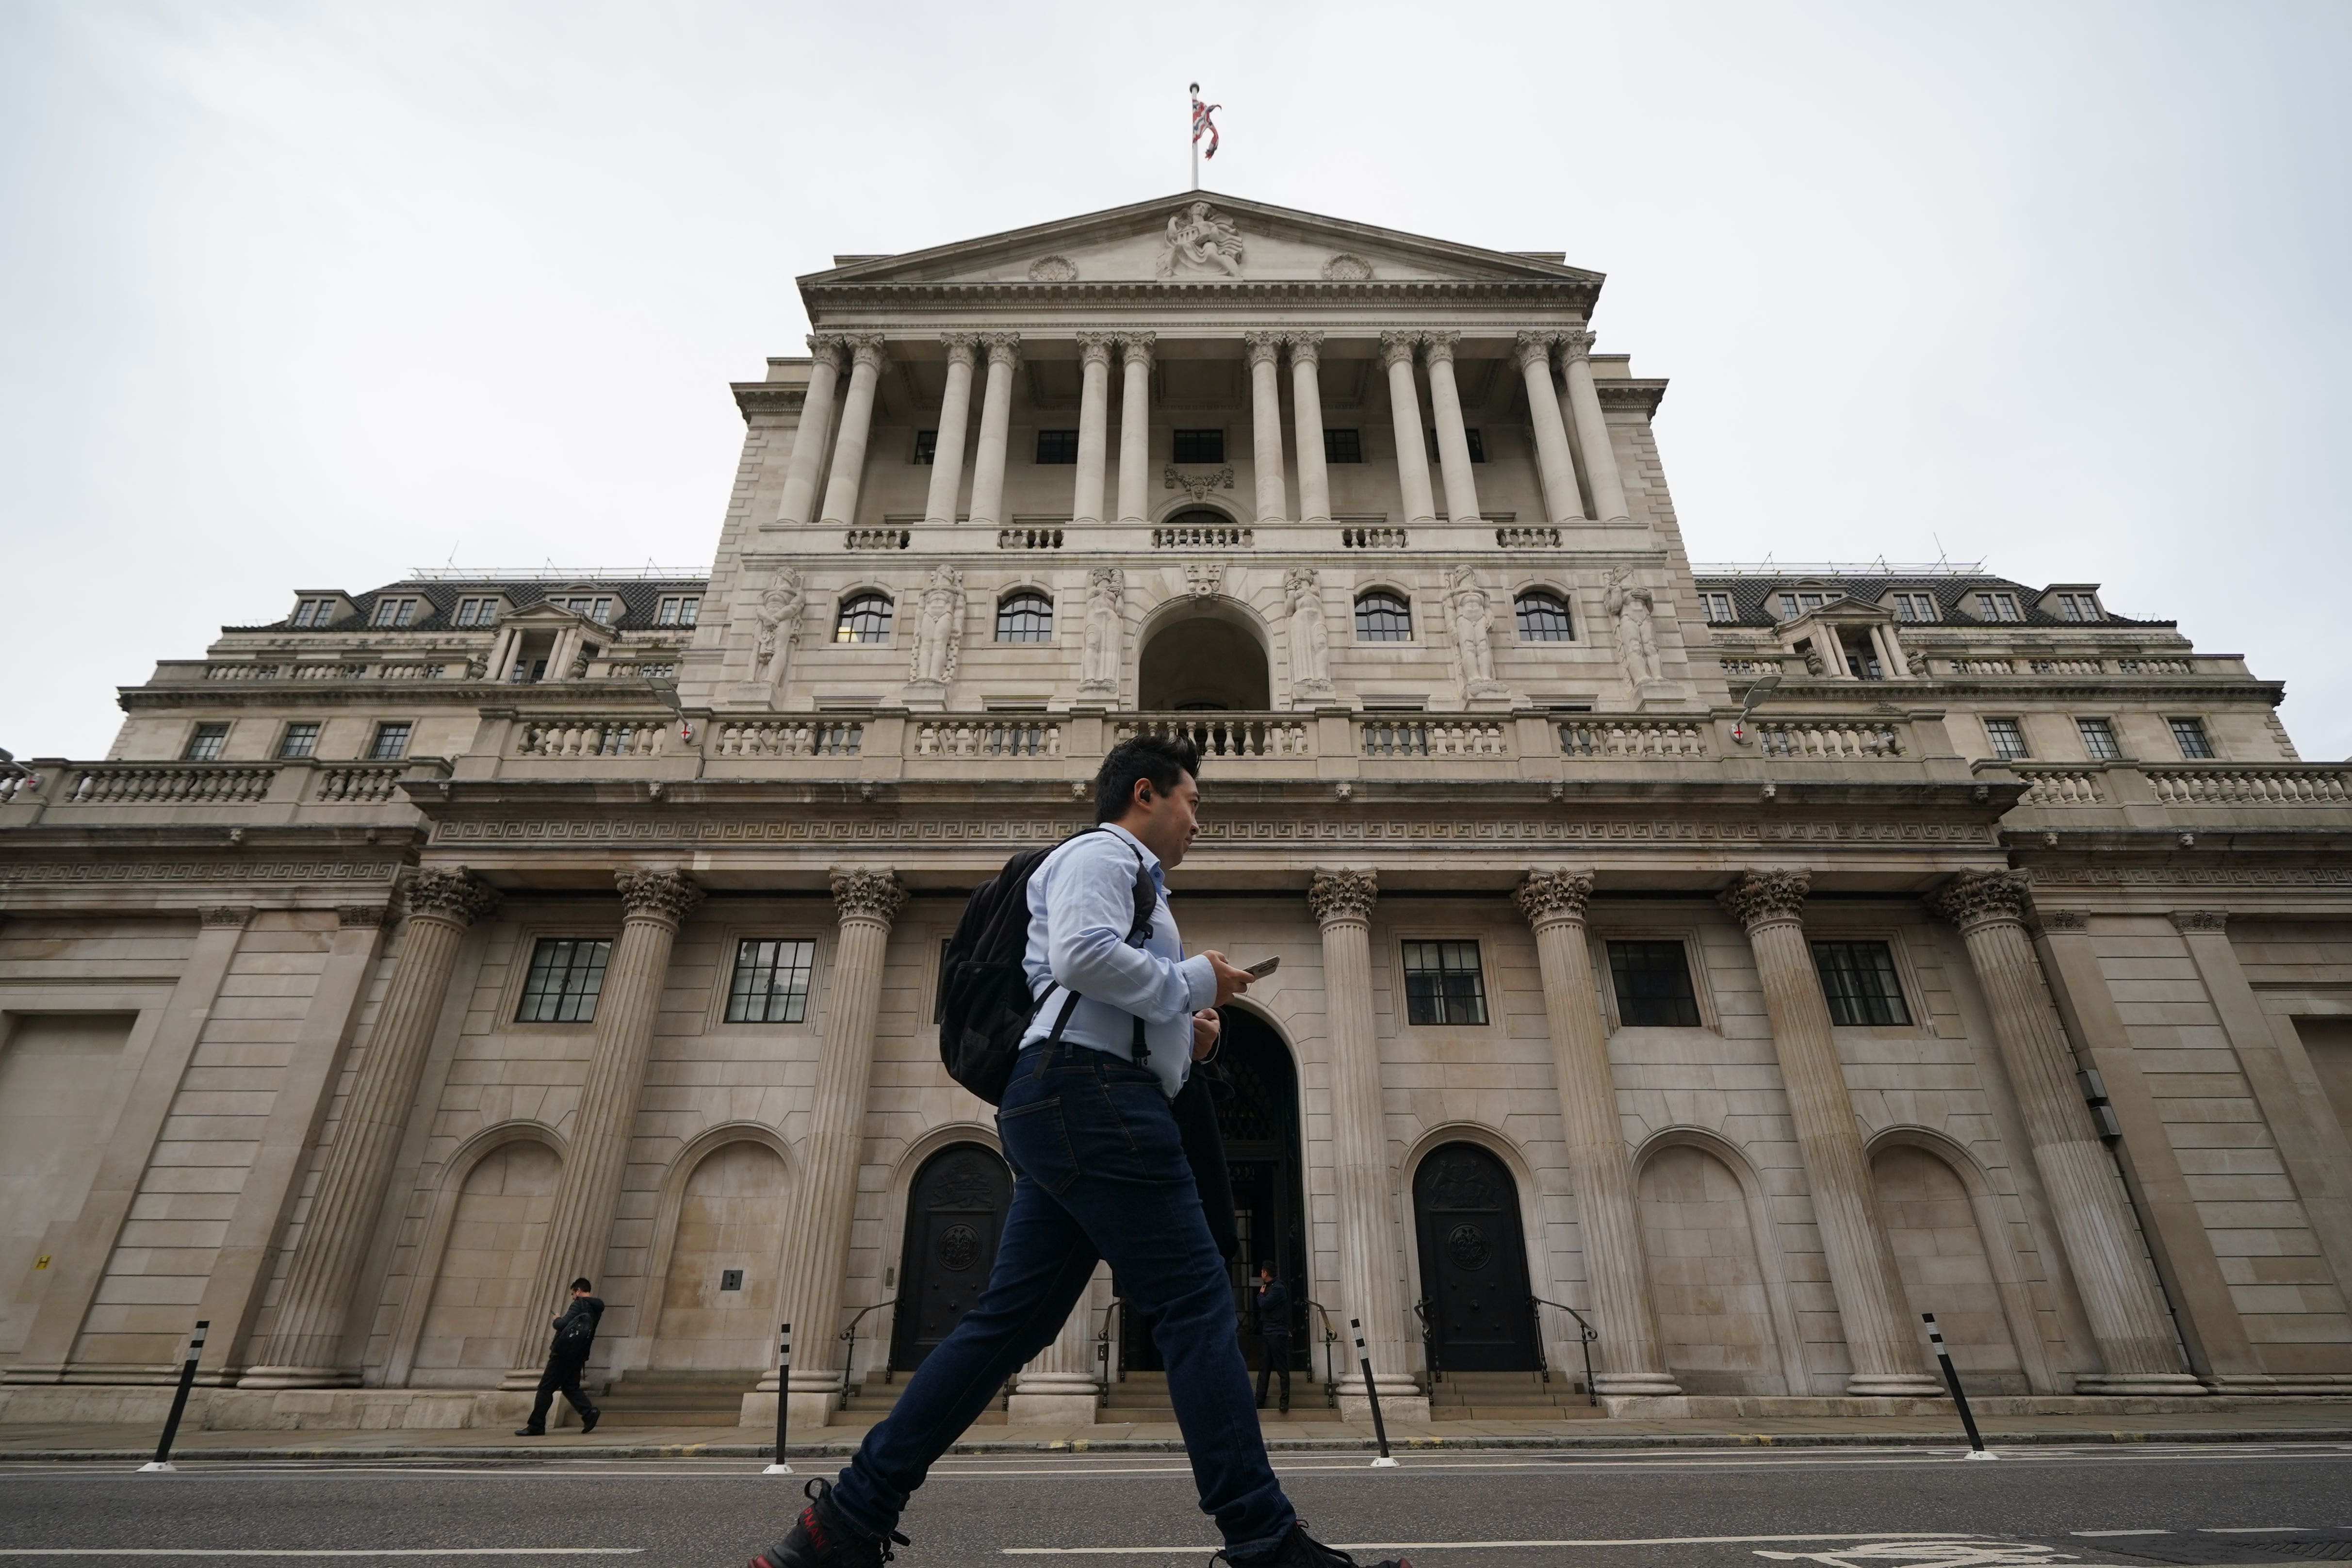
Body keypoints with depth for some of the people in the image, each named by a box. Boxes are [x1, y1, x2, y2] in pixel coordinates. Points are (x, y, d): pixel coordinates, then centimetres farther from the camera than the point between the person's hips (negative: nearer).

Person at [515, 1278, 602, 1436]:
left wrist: (557, 1320, 2)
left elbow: (562, 1325, -19)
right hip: (579, 1355, 8)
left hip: (564, 1353, -8)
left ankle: (536, 1426, 2)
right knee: (571, 1387, 14)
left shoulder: (579, 1305, -11)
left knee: (546, 1388, 1)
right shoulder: (596, 1308, 13)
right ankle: (589, 1412, -3)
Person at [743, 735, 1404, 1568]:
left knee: (1009, 1319, 7)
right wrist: (1192, 982, -8)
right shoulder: (1102, 852, 1)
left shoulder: (1129, 880, 32)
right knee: (1199, 1306, -9)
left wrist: (1182, 1038, 15)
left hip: (1062, 1113, 10)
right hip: (1091, 1098, -10)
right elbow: (1079, 954, -19)